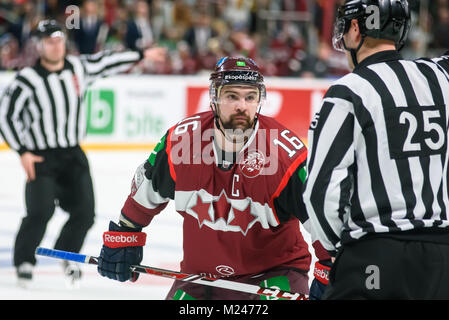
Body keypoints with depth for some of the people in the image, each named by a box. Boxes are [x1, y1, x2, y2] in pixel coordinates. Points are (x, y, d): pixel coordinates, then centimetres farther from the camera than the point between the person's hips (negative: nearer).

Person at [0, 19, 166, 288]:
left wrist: (142, 55, 27)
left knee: (84, 212, -1)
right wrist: (23, 152, -12)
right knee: (41, 212, -19)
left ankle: (66, 253, 23)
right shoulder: (29, 79, -13)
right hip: (41, 156, -5)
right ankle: (24, 260, -1)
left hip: (74, 155, 5)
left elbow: (107, 63, 19)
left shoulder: (79, 67, 2)